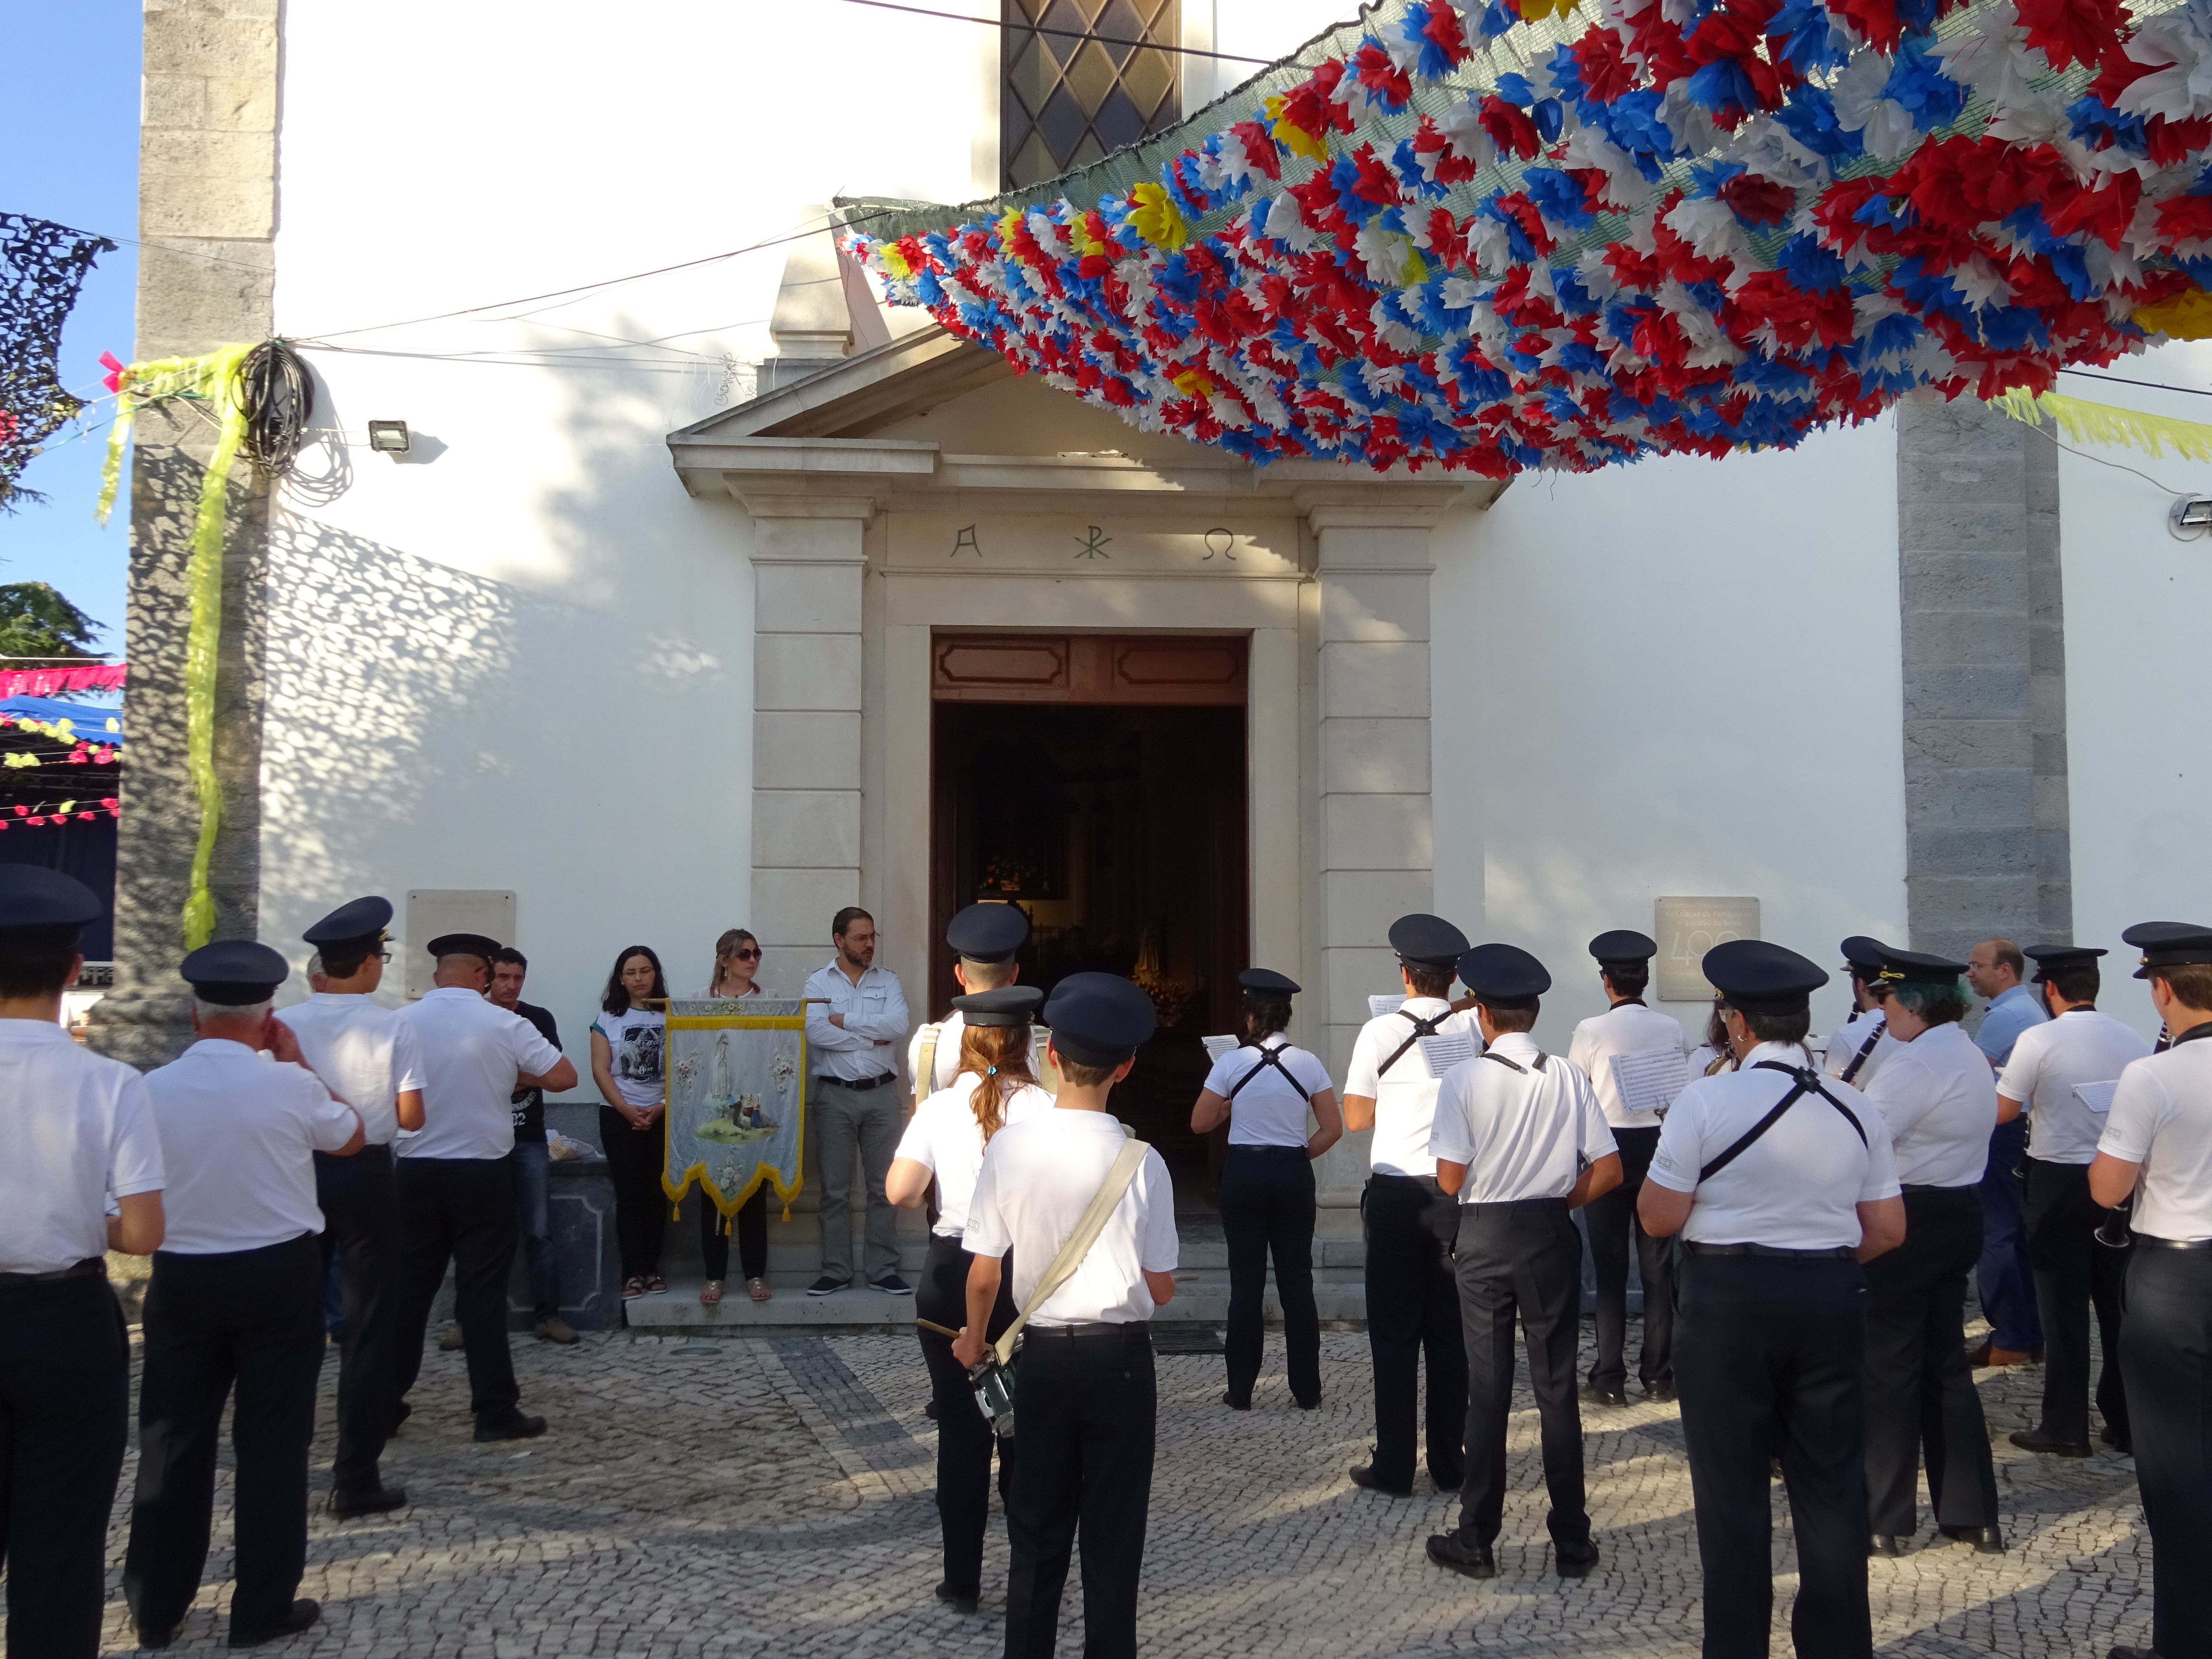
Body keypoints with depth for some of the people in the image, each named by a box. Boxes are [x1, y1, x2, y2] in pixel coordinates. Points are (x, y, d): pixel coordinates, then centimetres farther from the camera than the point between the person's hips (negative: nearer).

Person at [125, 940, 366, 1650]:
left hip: (182, 1278, 2)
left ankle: (156, 1609, 24)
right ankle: (263, 1607, 15)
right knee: (273, 1440, 8)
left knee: (173, 1441, 13)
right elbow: (352, 1137, 6)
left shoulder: (154, 1088, -9)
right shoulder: (288, 1084, -14)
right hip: (279, 1276, -2)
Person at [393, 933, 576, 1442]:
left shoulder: (402, 1024, -3)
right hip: (481, 1173, -2)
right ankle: (496, 1410, 5)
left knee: (410, 1287, 12)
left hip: (416, 1172, 2)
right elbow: (564, 1077, -10)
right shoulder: (504, 1025, -9)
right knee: (483, 1291, 3)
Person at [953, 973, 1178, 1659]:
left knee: (1037, 1531, 17)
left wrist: (973, 1340, 15)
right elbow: (1160, 1288, -7)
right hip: (1120, 1356, -2)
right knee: (1114, 1535, 11)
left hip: (1044, 1353, 2)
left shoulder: (1009, 1147, -11)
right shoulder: (1140, 1161, -15)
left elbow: (985, 1273, -4)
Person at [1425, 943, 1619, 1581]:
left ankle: (1476, 1542, 15)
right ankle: (1572, 1543, 17)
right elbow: (1608, 1170, -5)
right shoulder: (1570, 1077, -4)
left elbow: (1449, 1179, -13)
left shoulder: (1464, 1079, -11)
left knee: (1488, 1390, 7)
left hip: (1485, 1237, -2)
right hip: (1551, 1236, 2)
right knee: (1557, 1388, 10)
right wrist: (1561, 1200, 9)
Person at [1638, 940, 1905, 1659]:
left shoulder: (1705, 1101, -14)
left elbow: (1660, 1218, -12)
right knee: (1832, 1487, 15)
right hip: (1831, 1300, 4)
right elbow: (1887, 1230, 4)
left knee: (1733, 1490, 8)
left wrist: (1667, 1162, 6)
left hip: (1729, 1297, -4)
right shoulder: (1857, 1109, 2)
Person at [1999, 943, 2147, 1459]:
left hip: (2059, 1182, -4)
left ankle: (2066, 1427, 9)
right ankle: (2127, 1423, 21)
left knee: (2063, 1308, 4)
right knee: (2121, 1305, 13)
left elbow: (2003, 1111, -9)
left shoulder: (2037, 1040, -14)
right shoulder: (2133, 1041, 0)